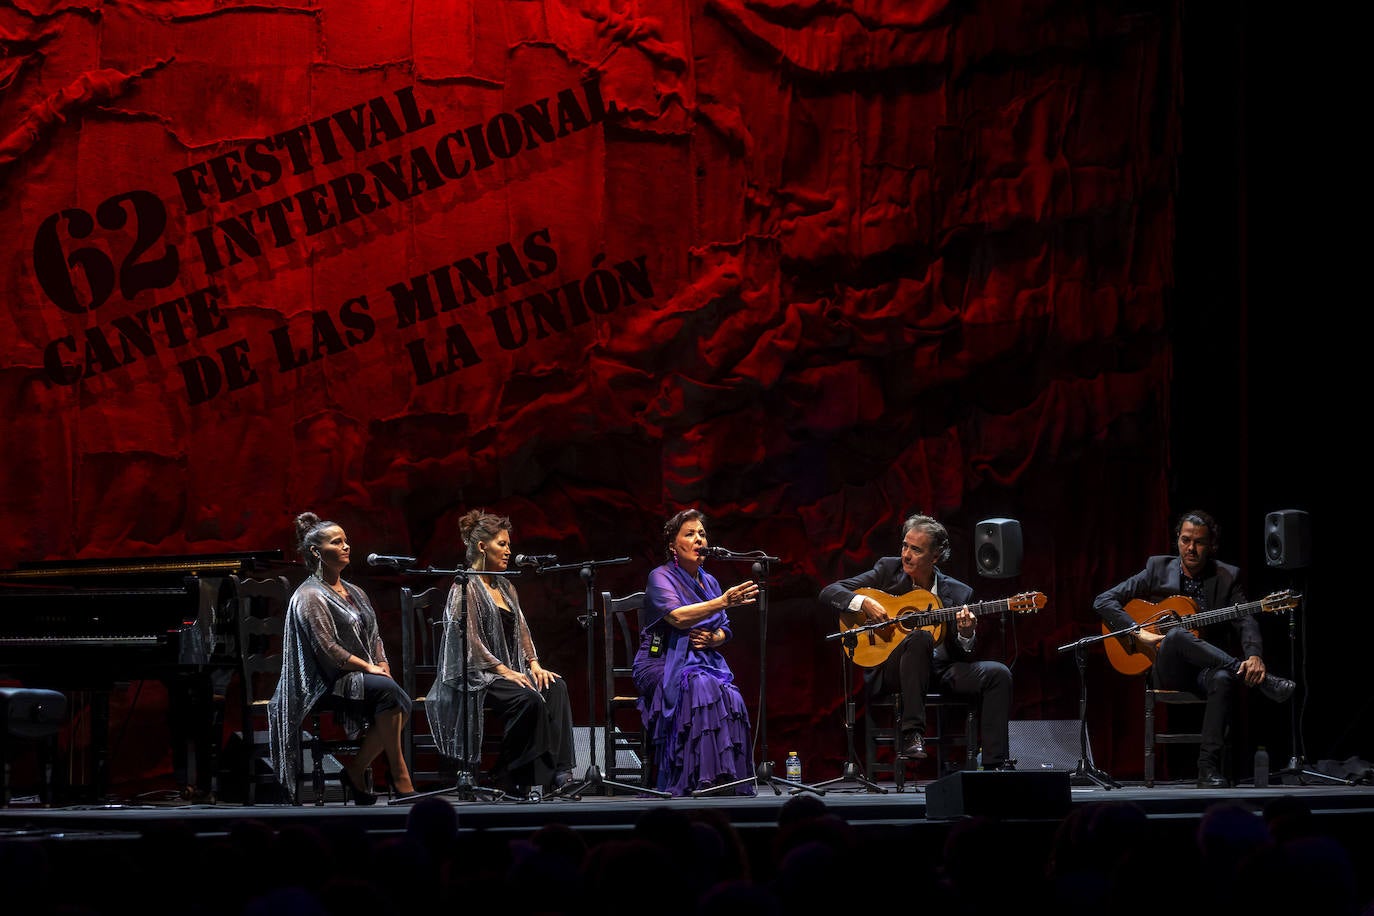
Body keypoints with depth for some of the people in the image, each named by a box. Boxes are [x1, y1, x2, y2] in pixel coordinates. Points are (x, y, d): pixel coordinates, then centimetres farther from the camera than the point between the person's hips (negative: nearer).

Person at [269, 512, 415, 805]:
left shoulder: (355, 593, 21)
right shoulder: (309, 596, -5)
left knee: (401, 704, -25)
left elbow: (375, 637, 21)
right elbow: (327, 649, -15)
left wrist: (383, 665, 1)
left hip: (366, 676, 7)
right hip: (329, 683, -7)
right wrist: (368, 667, -16)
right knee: (388, 691, -33)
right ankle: (400, 778, -30)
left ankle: (355, 770, -13)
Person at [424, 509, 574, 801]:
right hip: (477, 676, -7)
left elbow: (521, 630, 18)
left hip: (509, 671, 7)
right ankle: (520, 780, -26)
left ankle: (559, 770, -32)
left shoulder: (505, 587, 20)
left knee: (555, 687, -22)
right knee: (528, 699, -33)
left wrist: (533, 664, 0)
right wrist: (504, 671, -20)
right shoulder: (466, 587, -5)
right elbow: (469, 639, -14)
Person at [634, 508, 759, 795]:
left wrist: (713, 639, -7)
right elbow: (678, 617, -22)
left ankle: (728, 779, -28)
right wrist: (722, 602, -32)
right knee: (700, 688, -37)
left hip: (704, 661, 5)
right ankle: (697, 780, -38)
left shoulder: (709, 582, 17)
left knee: (730, 696, -28)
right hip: (663, 662, -5)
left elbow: (724, 631, 18)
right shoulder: (661, 578, -4)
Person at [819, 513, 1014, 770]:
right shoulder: (888, 570, 6)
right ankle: (911, 733, -34)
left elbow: (967, 659, 8)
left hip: (941, 670, 3)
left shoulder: (958, 594, 8)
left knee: (997, 673, -21)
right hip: (889, 670, -3)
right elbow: (828, 593, 3)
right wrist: (863, 602, -16)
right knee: (920, 637, -35)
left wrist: (966, 635, -15)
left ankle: (996, 765, -20)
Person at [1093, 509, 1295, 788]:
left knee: (1223, 679, -38)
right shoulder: (1158, 569, 7)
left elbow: (1245, 621, -9)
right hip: (1168, 671, 0)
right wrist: (1138, 633, -12)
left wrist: (1254, 656, -32)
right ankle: (1263, 681, -39)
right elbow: (1103, 601, 4)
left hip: (1206, 668, 0)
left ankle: (1208, 768, -39)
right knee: (1177, 635, -35)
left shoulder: (1227, 577, 6)